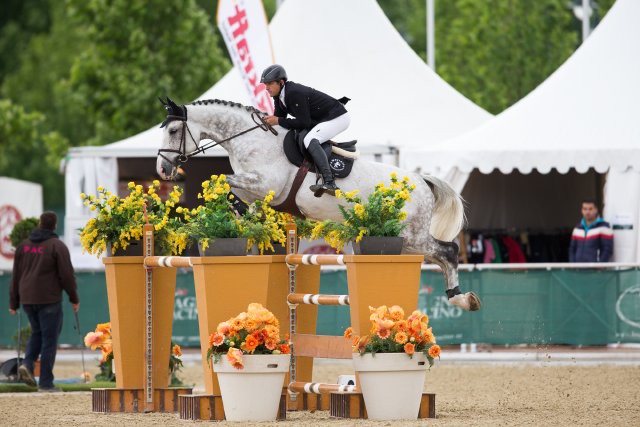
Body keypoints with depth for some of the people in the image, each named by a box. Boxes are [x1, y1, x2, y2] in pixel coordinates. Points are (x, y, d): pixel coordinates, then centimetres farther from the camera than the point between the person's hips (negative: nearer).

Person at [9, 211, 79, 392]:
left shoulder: (24, 245, 9)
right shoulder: (57, 246, -7)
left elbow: (16, 276, 11)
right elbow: (67, 274, -9)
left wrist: (14, 302, 17)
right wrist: (74, 298, 2)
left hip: (28, 299, 5)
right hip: (49, 300, -5)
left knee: (37, 333, 23)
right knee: (49, 338, 1)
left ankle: (27, 363, -2)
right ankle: (46, 382, 0)